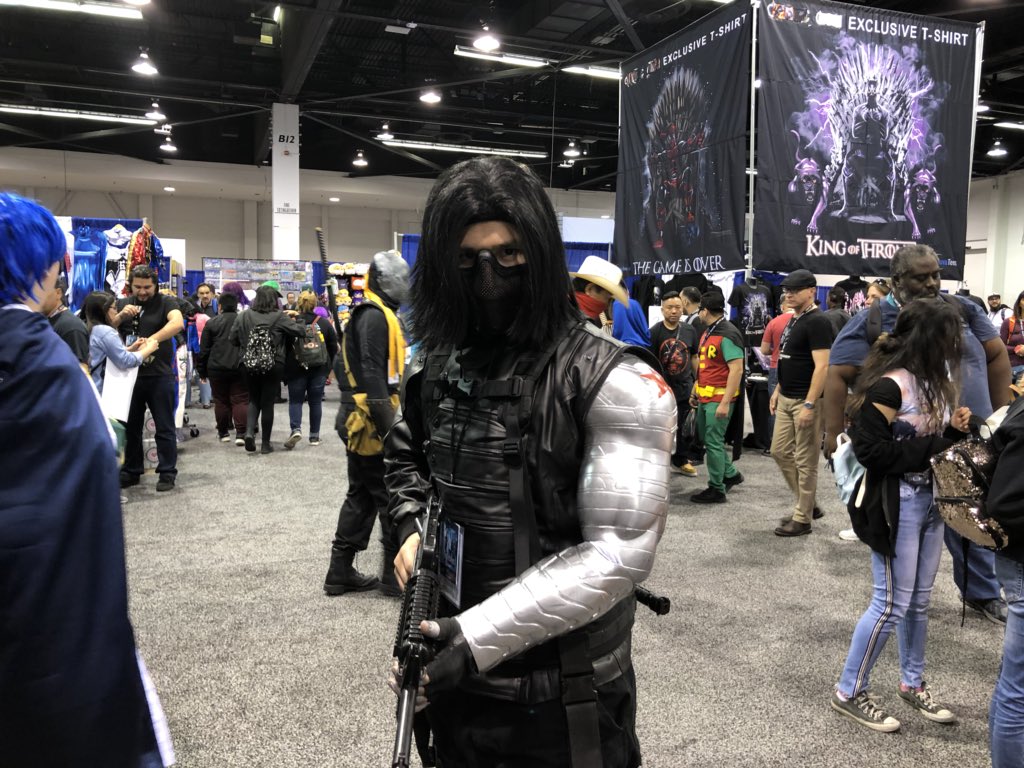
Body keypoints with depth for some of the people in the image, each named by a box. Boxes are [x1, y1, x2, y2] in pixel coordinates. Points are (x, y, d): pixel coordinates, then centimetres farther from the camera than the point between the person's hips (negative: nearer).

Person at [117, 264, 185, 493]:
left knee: (164, 428, 3)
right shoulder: (124, 304, 11)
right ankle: (131, 471, 25)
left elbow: (178, 323, -23)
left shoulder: (166, 302, -4)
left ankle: (167, 472, 11)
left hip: (159, 377, -4)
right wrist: (121, 315, -12)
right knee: (130, 427, 14)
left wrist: (150, 340, -34)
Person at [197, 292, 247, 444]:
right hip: (241, 368, 0)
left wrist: (202, 371, 10)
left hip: (217, 368, 0)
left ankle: (223, 432, 18)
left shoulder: (212, 323, 2)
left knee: (221, 401, 10)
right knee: (241, 401, 1)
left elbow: (204, 350, 3)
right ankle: (241, 434, -6)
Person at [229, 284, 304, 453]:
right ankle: (265, 443, 12)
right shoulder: (279, 317, -9)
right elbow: (301, 331, -9)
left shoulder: (244, 316, 1)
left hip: (249, 364, 3)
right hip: (273, 365, -3)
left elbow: (232, 338, 6)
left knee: (253, 400, 18)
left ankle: (249, 431, -5)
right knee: (268, 403, 6)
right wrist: (293, 318, 10)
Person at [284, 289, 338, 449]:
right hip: (319, 368, 2)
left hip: (295, 368, -2)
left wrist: (282, 369, 9)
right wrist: (329, 366, 15)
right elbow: (333, 346, 4)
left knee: (295, 400, 8)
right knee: (315, 401, 11)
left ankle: (296, 429, -13)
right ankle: (314, 436, 15)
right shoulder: (324, 322, -1)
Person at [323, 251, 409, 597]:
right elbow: (372, 376, -23)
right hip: (371, 421, -11)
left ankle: (341, 573, 22)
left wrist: (389, 420, 24)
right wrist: (390, 428, -25)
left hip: (360, 420, 11)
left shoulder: (374, 314, 18)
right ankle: (395, 575, 9)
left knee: (361, 497, 15)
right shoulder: (375, 316, -15)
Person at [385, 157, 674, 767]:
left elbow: (619, 552, -22)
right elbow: (405, 457, 19)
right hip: (454, 672, 5)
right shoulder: (435, 364, 1)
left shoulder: (615, 384, -17)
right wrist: (412, 526, 0)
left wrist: (482, 635, -25)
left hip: (561, 694, -5)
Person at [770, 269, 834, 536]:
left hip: (805, 401, -10)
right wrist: (778, 390, 18)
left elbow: (822, 366, -21)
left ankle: (802, 519, 10)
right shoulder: (793, 320, 14)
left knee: (805, 461, 0)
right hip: (786, 400, 10)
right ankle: (809, 504, 28)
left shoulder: (817, 321, -15)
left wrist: (809, 404, -24)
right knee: (780, 452, 15)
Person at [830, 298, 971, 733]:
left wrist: (953, 428, -4)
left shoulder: (931, 379, 8)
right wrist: (935, 446, -19)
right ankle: (849, 693, 14)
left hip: (931, 498, 9)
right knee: (892, 603, -1)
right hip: (896, 504, -8)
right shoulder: (890, 385, -20)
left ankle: (912, 684, 34)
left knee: (919, 600, 17)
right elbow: (870, 449, -23)